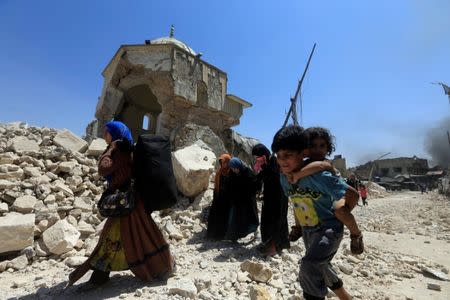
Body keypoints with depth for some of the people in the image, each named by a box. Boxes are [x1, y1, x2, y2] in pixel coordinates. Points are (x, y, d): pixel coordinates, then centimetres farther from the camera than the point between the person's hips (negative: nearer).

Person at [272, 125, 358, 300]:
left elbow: (352, 195, -20)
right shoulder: (283, 177, -11)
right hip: (308, 230, 7)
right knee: (320, 267, 25)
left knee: (309, 265, -27)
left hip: (329, 228, -7)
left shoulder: (317, 175, -31)